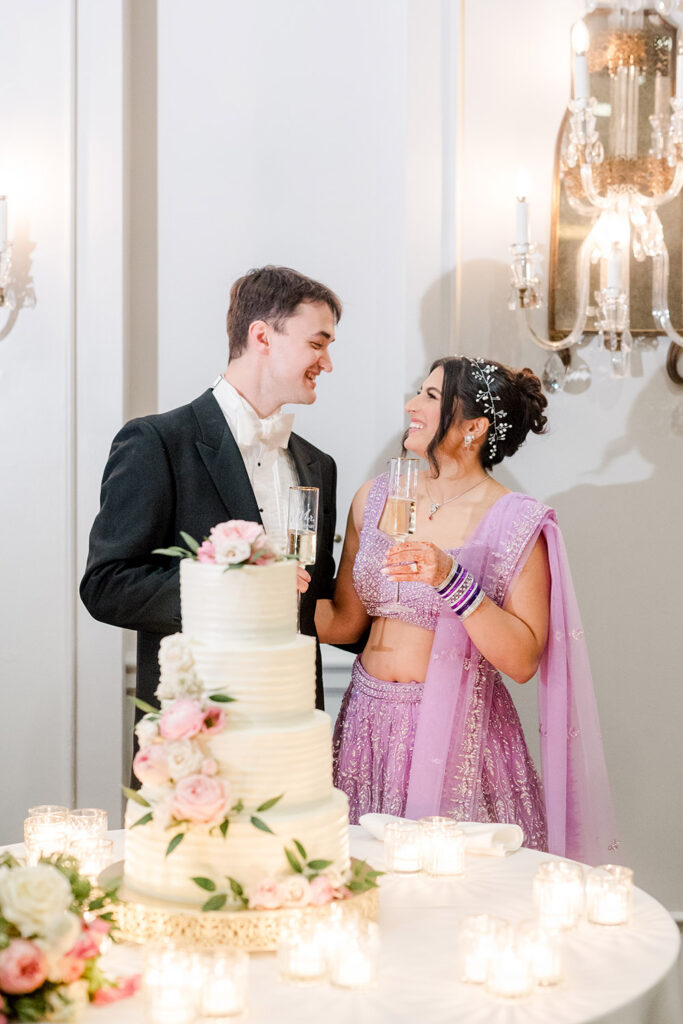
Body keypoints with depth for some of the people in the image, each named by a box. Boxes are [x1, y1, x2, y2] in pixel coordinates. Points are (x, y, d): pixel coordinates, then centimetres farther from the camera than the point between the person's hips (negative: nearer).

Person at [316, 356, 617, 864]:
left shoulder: (517, 523, -8)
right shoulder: (375, 498, 6)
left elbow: (522, 659, -14)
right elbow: (346, 620, 10)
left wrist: (452, 580, -23)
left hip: (459, 735, -4)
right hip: (370, 724, 4)